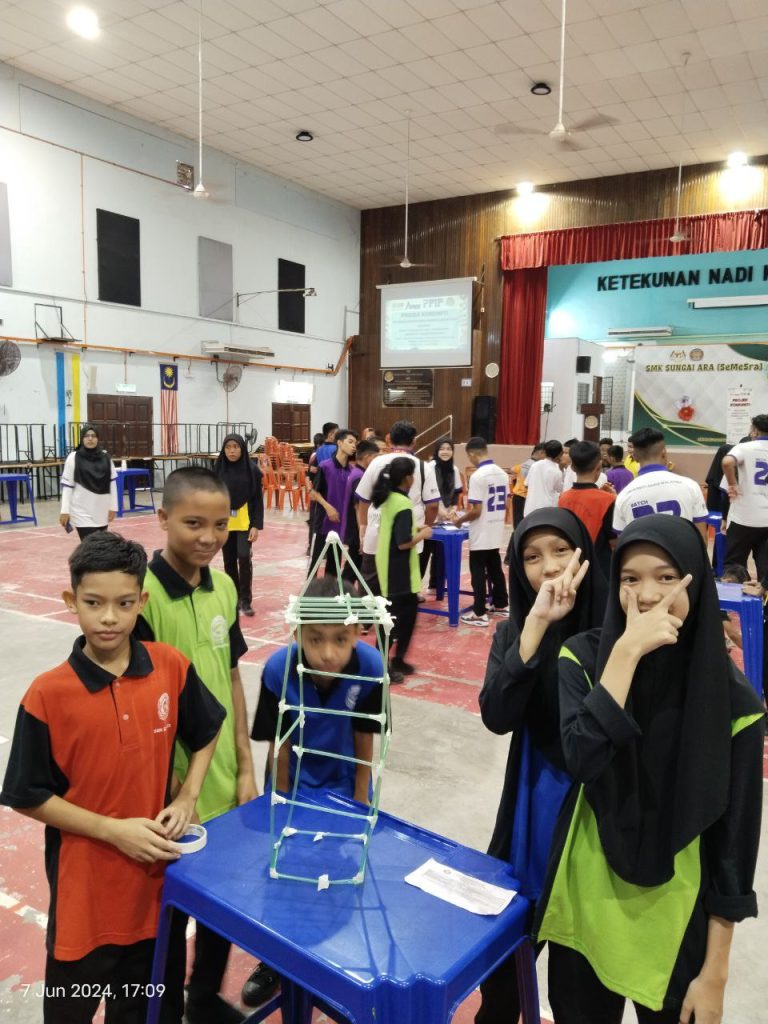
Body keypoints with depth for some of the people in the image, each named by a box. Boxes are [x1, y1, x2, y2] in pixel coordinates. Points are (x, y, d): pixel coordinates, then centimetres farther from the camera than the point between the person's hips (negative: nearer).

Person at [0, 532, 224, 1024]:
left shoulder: (172, 667, -11)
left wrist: (186, 800, -6)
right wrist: (113, 829, -16)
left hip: (159, 865, 3)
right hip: (87, 878, -2)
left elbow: (206, 734, 6)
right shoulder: (48, 694, -19)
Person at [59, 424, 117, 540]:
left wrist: (113, 507, 3)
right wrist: (65, 511, -9)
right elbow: (66, 485, -5)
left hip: (102, 512, 4)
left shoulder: (105, 458, 3)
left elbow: (112, 483, 7)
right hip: (82, 512, -4)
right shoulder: (73, 458, -5)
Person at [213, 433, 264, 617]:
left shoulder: (252, 469, -6)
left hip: (245, 522, -2)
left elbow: (258, 500, -4)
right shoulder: (218, 469, -1)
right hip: (224, 523, 3)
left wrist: (257, 525, -10)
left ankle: (246, 599, 1)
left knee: (244, 558, -12)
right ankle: (234, 597, 22)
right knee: (229, 561, 9)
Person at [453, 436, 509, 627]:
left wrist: (460, 520, -5)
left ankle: (479, 614, 5)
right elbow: (504, 504, 12)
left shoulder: (477, 476, -20)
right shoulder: (502, 474, 5)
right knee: (495, 569, 18)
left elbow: (476, 511, -21)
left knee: (478, 573, 1)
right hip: (496, 533, 8)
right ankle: (501, 605, 28)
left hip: (481, 536, -8)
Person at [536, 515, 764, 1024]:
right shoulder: (584, 656, -10)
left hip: (673, 924, -1)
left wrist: (715, 972, -4)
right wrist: (626, 652, -29)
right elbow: (582, 757, -25)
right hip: (583, 907, 1)